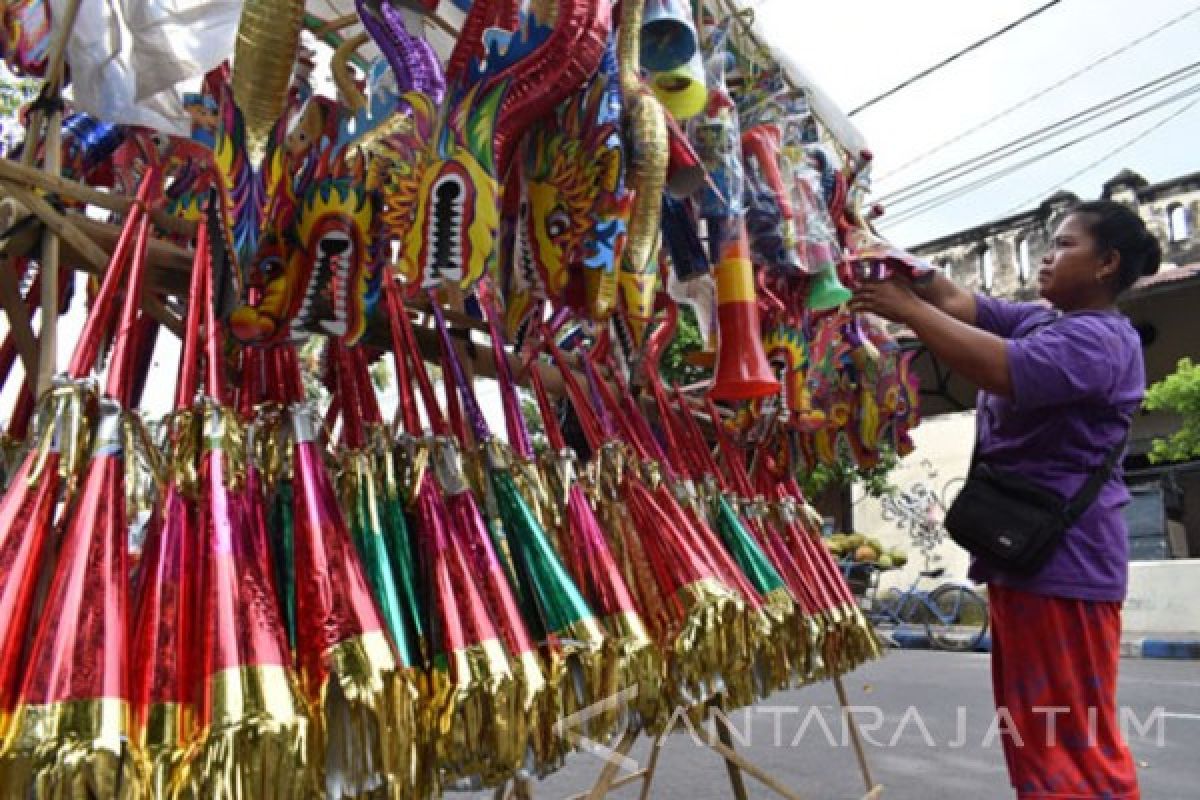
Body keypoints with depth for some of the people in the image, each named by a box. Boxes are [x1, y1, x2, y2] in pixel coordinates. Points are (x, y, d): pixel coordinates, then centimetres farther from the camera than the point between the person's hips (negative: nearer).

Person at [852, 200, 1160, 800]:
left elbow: (1005, 370, -31)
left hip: (1061, 560, -10)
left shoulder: (1100, 339, -15)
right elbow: (957, 302, 8)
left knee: (1072, 745, -2)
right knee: (1032, 736, 19)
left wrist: (907, 309, -26)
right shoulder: (1038, 321, 16)